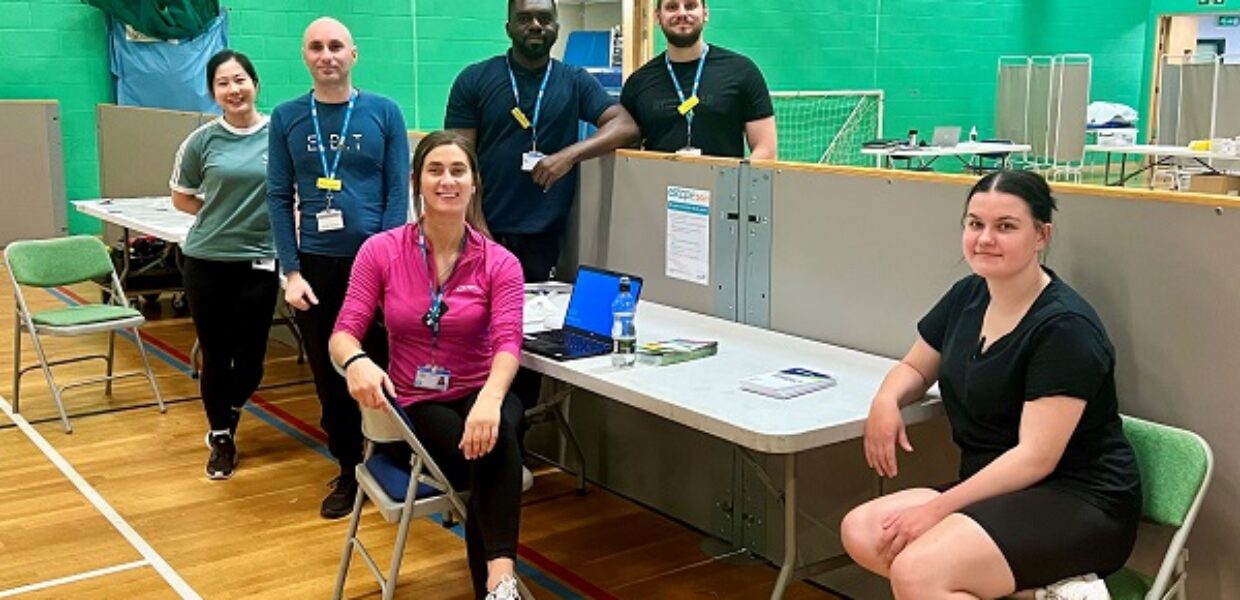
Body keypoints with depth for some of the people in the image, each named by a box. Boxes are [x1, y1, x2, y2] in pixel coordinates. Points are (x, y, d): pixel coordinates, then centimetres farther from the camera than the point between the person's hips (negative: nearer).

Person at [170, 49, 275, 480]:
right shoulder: (202, 141, -2)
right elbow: (181, 198, 11)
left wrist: (269, 222, -5)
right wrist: (220, 216, 1)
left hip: (259, 260, 0)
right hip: (206, 261, 1)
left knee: (250, 356, 4)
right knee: (215, 354, 7)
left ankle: (227, 421, 35)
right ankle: (220, 437, 29)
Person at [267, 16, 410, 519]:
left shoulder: (384, 112, -1)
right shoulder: (287, 118, 3)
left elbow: (398, 192, -3)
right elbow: (279, 198, 2)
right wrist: (291, 271, -6)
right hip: (315, 265, 2)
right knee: (329, 377, 10)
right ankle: (348, 471, 24)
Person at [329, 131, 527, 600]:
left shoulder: (500, 263, -5)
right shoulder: (380, 251, -5)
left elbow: (508, 343, -19)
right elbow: (344, 333, -9)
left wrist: (490, 398, -41)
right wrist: (357, 362, -35)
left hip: (479, 395, 1)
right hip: (416, 403, 0)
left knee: (497, 435, -37)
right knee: (491, 459, -32)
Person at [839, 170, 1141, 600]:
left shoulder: (1065, 327, -17)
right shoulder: (968, 296, 6)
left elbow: (1036, 457, -21)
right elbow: (915, 367, 22)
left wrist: (937, 509, -23)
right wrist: (886, 401, -3)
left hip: (1081, 507, -9)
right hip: (997, 495, 9)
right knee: (861, 532, -14)